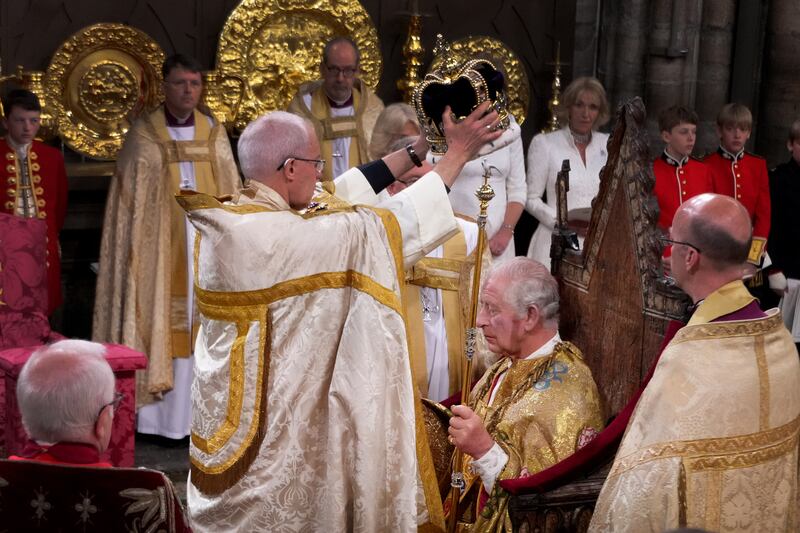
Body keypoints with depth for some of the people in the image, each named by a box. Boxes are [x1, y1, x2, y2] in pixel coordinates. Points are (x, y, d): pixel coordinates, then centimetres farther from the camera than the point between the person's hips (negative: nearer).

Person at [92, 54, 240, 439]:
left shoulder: (214, 134, 8)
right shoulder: (143, 136, 0)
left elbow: (230, 195, 8)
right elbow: (129, 201, 0)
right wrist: (135, 247, -7)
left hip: (206, 245, 3)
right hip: (160, 246, -2)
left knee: (201, 321, 3)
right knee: (162, 321, -2)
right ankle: (162, 412, 3)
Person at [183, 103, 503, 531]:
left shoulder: (228, 219, 1)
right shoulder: (280, 235, -25)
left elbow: (340, 198, 9)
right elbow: (384, 224, -17)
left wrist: (417, 148, 11)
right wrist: (457, 155, -7)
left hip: (233, 412, 9)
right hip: (270, 425, -9)